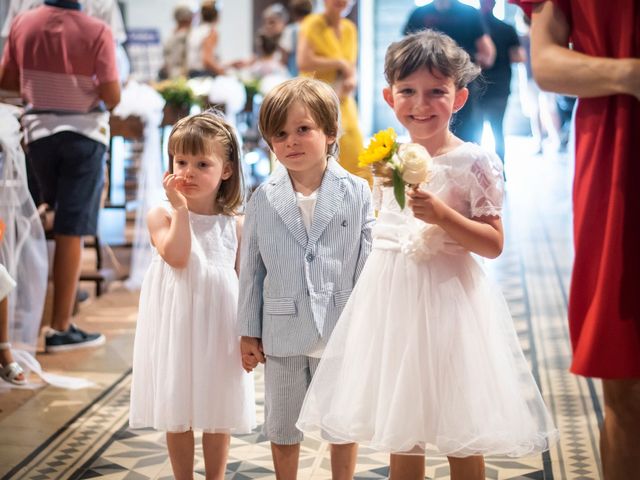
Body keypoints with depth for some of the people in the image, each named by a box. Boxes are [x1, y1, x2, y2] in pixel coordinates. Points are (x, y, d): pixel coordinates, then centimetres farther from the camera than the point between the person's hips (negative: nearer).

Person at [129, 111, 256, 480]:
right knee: (177, 413, 9)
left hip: (220, 327, 1)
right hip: (177, 325, -1)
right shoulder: (162, 215, -3)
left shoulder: (235, 225, 1)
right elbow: (177, 257, -21)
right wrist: (181, 208, -17)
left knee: (218, 412, 11)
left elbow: (245, 280, 3)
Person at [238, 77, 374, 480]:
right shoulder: (264, 199, -3)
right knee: (282, 427, 16)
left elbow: (367, 262, -3)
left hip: (341, 331, -1)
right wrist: (248, 332, 5)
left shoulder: (357, 192, -6)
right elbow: (252, 269, 3)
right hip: (283, 333, 1)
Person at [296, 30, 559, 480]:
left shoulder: (474, 162, -9)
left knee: (460, 439, 1)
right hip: (392, 294, 6)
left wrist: (442, 214, -22)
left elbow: (493, 243, -12)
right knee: (400, 432, 13)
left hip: (447, 297, -5)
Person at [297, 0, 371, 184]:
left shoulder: (349, 28, 13)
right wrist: (338, 63, -11)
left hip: (343, 103, 6)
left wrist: (351, 79, -6)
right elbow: (304, 62, -18)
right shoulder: (312, 24, -6)